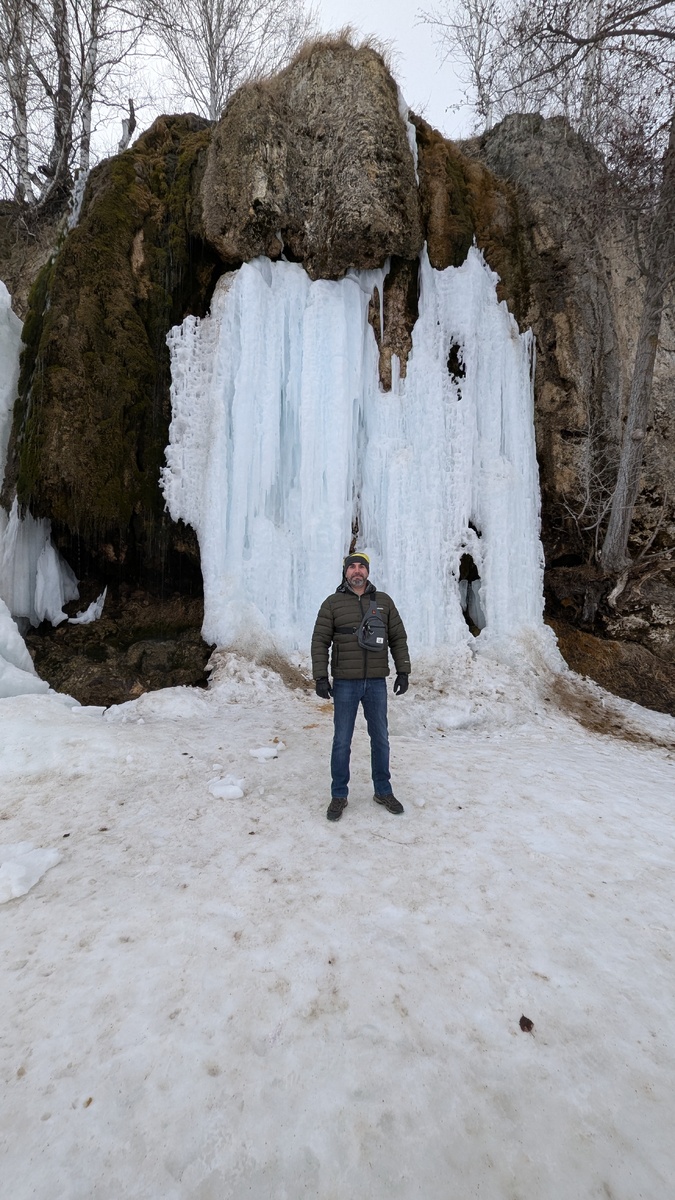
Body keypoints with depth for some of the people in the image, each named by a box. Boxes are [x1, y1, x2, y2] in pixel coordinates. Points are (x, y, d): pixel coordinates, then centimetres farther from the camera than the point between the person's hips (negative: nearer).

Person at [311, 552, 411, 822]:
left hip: (376, 683, 2)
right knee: (342, 741, 6)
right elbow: (320, 642, -3)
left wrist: (403, 671, 2)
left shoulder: (383, 601, 5)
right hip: (345, 683, -2)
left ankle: (383, 791, 29)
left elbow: (398, 638, 8)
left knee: (380, 739, 12)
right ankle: (339, 796, 21)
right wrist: (320, 677, -10)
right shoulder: (332, 603, -1)